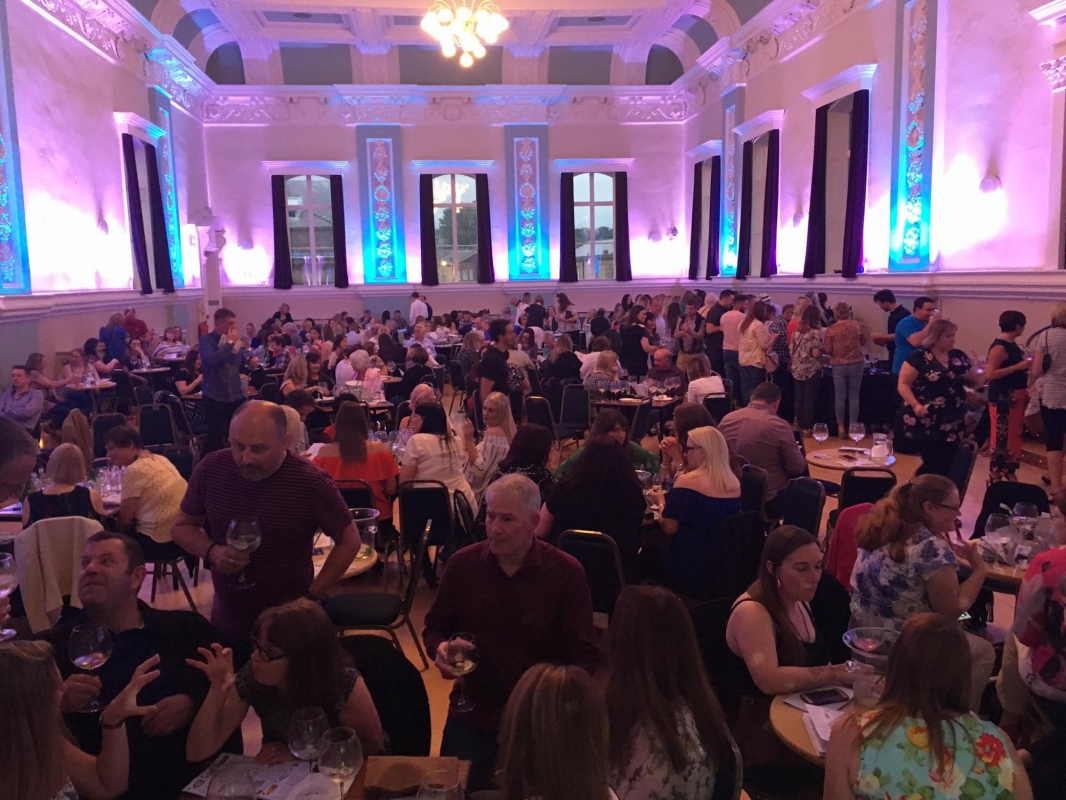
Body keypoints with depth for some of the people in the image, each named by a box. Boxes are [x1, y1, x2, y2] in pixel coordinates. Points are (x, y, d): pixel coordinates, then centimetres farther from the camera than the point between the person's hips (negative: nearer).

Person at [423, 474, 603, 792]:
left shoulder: (566, 572, -11)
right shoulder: (462, 564, -5)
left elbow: (585, 654, -8)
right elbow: (435, 627, 9)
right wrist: (440, 649, -14)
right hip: (474, 710, 2)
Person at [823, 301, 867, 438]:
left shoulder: (831, 329, -9)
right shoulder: (856, 325, -2)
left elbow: (827, 350, -7)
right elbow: (863, 341, 14)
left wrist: (822, 346, 14)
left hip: (839, 366, -2)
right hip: (856, 364, 2)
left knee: (840, 397, 5)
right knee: (854, 397, 7)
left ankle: (841, 427, 6)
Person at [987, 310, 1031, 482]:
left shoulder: (1012, 344, 12)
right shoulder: (999, 347, -17)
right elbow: (990, 374, -24)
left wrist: (1026, 366, 12)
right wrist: (1018, 366, -22)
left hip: (1016, 397, 10)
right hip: (1002, 398, -10)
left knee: (1014, 435, 16)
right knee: (1002, 437, -7)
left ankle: (1009, 471, 27)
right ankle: (995, 475, -1)